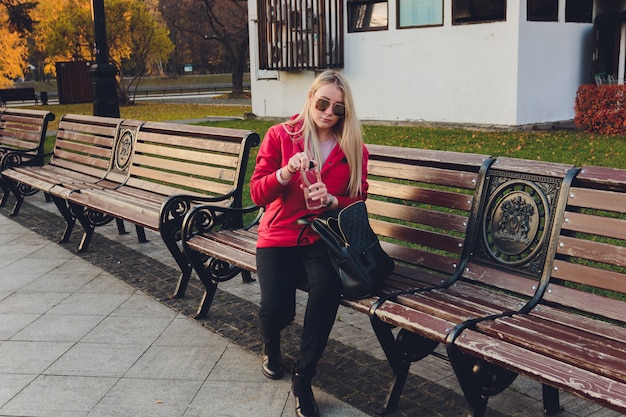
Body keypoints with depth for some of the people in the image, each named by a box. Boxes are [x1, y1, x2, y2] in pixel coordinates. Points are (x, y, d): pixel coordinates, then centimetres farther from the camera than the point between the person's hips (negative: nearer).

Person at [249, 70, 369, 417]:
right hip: (279, 236, 0)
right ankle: (271, 344, 19)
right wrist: (285, 172, -23)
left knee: (327, 286, -33)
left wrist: (332, 200, -14)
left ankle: (303, 376, -13)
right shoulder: (281, 135, 1)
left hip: (324, 239, 1)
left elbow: (358, 202, 8)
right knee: (276, 309, -23)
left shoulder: (354, 149, 5)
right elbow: (257, 194, -3)